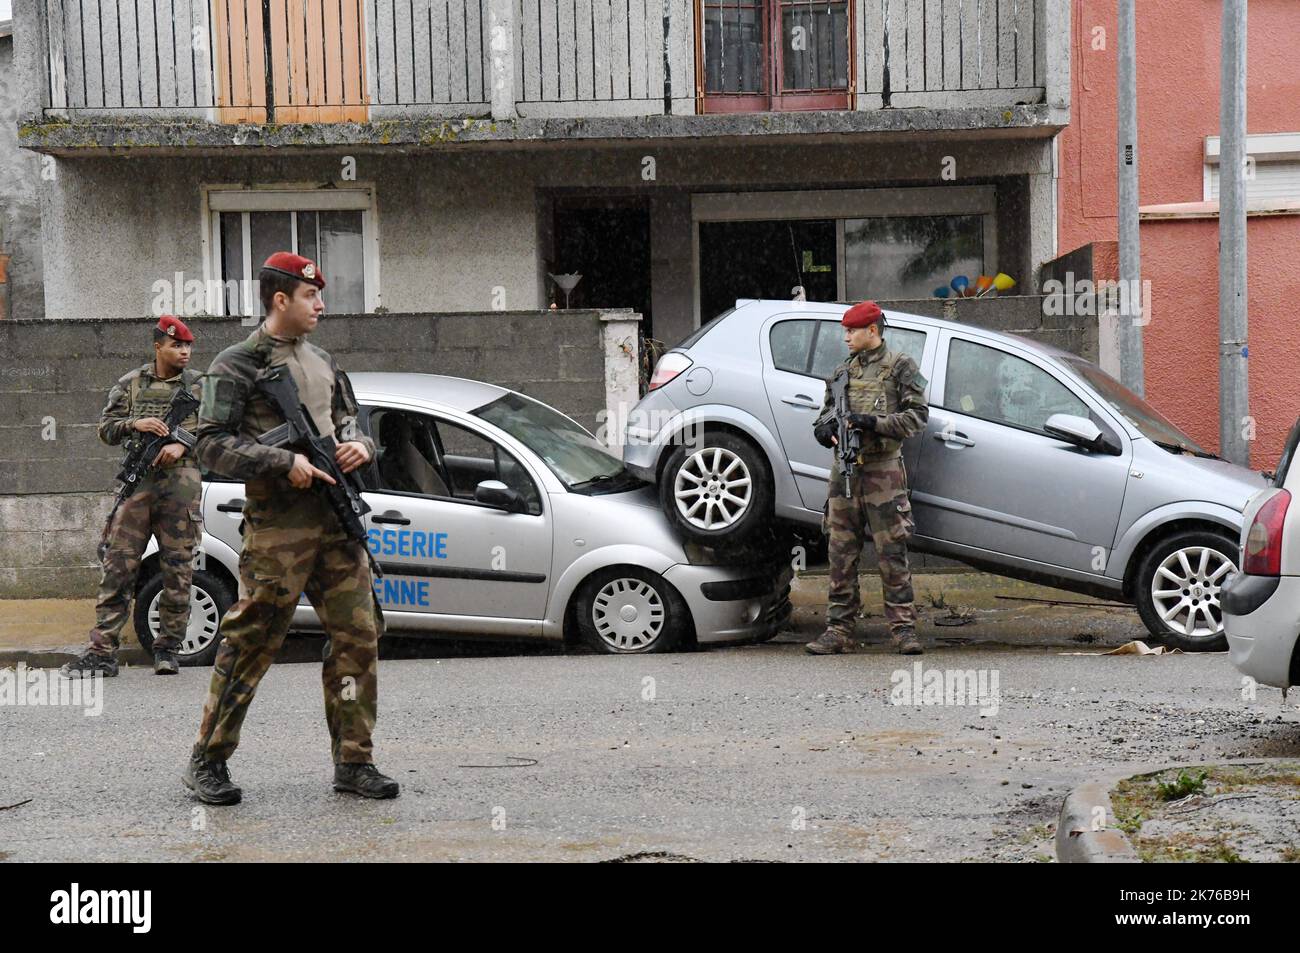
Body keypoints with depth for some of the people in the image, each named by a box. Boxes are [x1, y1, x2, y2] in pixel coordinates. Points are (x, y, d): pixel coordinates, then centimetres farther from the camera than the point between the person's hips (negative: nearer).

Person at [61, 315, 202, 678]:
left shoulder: (200, 385, 11)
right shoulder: (130, 384, 13)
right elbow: (106, 428, 11)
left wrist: (183, 445, -11)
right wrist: (135, 424, -8)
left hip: (181, 484, 0)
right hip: (137, 482, 0)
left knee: (178, 571, 0)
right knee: (117, 567, -5)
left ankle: (167, 649, 10)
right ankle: (102, 653, -4)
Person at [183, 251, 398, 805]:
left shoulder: (322, 363, 19)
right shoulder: (236, 366, -3)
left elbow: (349, 421, 27)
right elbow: (213, 446, -9)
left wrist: (359, 445, 3)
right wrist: (285, 463, -18)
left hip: (336, 518, 7)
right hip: (278, 525, -6)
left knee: (358, 636, 2)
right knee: (251, 641, -4)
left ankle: (352, 761, 10)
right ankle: (208, 762, 7)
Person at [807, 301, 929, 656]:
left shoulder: (900, 366, 1)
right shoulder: (841, 372, 18)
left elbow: (917, 416, -5)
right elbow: (826, 412, 23)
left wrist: (873, 422, -16)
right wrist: (824, 427, -1)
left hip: (882, 471, -5)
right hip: (844, 471, 5)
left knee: (892, 553, -5)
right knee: (841, 554, 4)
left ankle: (903, 627, -1)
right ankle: (839, 630, 7)